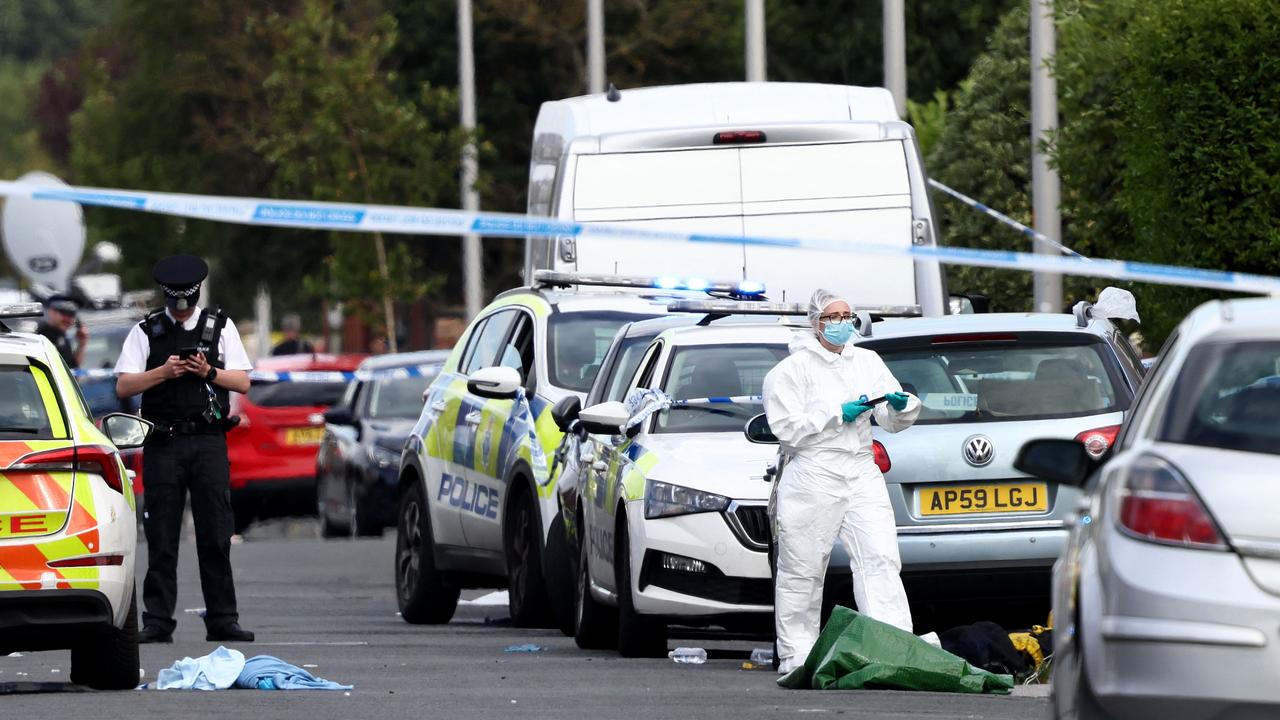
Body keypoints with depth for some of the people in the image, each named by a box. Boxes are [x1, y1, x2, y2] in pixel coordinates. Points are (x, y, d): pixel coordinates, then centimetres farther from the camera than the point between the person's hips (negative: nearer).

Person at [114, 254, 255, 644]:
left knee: (216, 536, -1)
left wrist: (209, 372, -9)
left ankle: (222, 619, 2)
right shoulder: (146, 331, 9)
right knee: (161, 537, -2)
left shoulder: (220, 326, 12)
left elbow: (243, 382, 9)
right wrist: (164, 372, -11)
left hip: (208, 440, 0)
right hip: (163, 443, 0)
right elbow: (123, 386, 3)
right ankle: (157, 622, 0)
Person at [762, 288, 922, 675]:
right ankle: (795, 655, 11)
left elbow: (892, 421, 14)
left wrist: (902, 406, -9)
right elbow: (786, 427, -8)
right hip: (813, 478, -4)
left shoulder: (868, 362, 16)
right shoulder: (794, 368, 2)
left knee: (881, 560, -11)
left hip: (862, 475, 4)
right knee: (802, 571, 1)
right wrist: (837, 414, -12)